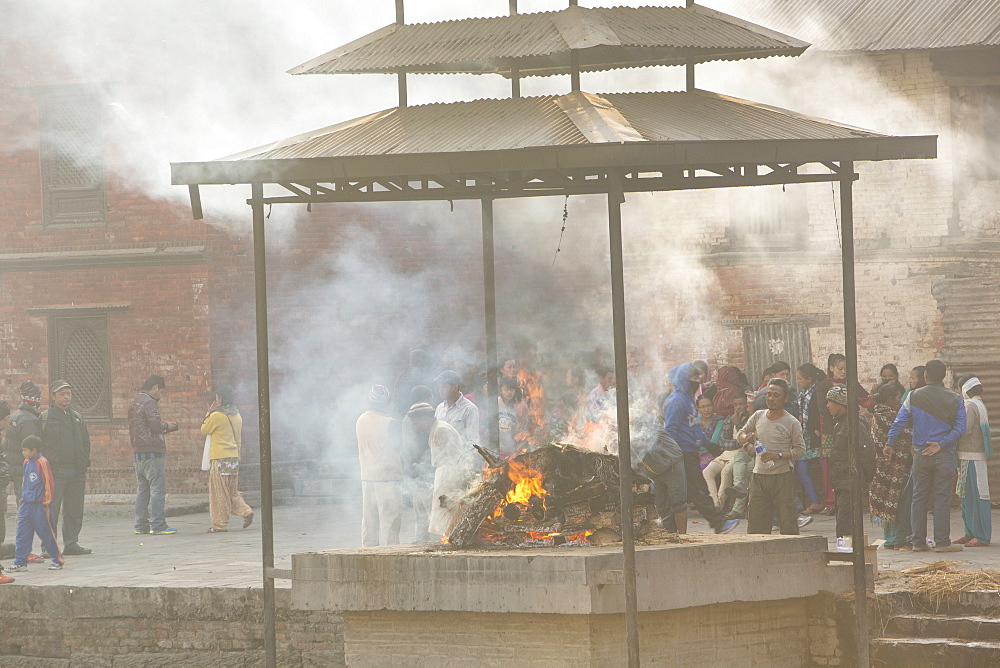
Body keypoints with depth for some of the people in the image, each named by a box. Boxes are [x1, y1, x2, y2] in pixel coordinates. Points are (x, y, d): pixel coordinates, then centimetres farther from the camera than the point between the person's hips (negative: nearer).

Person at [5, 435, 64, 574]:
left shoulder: (42, 463, -13)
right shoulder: (27, 463, 11)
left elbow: (49, 483, -12)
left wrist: (47, 502, -10)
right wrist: (23, 498, 17)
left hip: (39, 505, -8)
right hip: (26, 505, 8)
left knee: (46, 533, 1)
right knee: (22, 534, 4)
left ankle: (57, 560, 13)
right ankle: (20, 562, 7)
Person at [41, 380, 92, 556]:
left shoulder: (77, 418, 17)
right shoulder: (44, 418, 0)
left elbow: (85, 444, 21)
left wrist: (84, 468, 13)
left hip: (77, 473, 5)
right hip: (54, 472, -5)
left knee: (74, 511, 8)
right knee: (51, 511, -7)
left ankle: (71, 543, 16)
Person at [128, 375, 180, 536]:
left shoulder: (134, 403, 18)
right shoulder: (149, 402, -11)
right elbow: (155, 425, -20)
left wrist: (162, 429, 17)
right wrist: (166, 426, 0)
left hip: (138, 452, 9)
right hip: (153, 451, -9)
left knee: (142, 490, 12)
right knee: (158, 489, -7)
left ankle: (141, 525, 13)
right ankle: (158, 525, -8)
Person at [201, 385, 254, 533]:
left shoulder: (217, 415, -12)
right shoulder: (237, 415, 10)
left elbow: (204, 430, 2)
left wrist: (209, 412, 6)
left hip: (220, 458, -7)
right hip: (235, 457, 7)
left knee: (219, 492, -1)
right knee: (232, 491, 16)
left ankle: (220, 524, 2)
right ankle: (246, 511, -2)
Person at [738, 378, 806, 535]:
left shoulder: (792, 423, -3)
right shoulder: (758, 417, 10)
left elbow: (800, 450, -4)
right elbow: (740, 434, 19)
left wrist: (778, 455, -18)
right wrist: (746, 438, -5)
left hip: (783, 477, -4)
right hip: (759, 476, 4)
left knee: (787, 522, -5)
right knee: (756, 524, 2)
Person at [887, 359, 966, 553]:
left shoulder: (913, 397, 1)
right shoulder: (955, 399, -1)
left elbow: (899, 423, 0)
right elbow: (960, 428, -8)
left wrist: (890, 443, 11)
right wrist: (941, 444, -9)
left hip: (920, 455, 1)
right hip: (944, 455, -1)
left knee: (919, 498, 8)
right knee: (942, 498, 1)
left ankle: (918, 541, 9)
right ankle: (942, 542, 0)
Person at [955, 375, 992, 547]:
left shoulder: (971, 406, -12)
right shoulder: (980, 405, 18)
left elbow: (965, 430, -22)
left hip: (971, 456, -10)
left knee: (976, 495, -9)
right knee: (966, 496, 13)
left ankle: (982, 536, -10)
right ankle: (971, 533, 16)